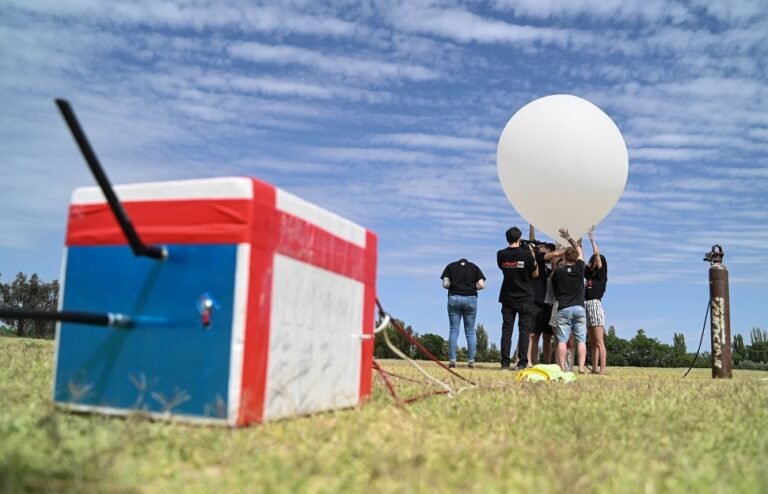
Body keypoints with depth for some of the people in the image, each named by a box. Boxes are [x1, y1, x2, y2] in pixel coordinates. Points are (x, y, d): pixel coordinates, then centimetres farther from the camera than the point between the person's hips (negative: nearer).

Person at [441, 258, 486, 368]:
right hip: (470, 299, 0)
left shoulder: (450, 266, 9)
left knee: (453, 330, 3)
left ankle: (452, 360, -2)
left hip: (454, 298, 0)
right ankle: (471, 360, 3)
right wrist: (472, 287, 16)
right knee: (470, 331, 7)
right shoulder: (474, 267, 11)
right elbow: (481, 285, -1)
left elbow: (445, 284, -2)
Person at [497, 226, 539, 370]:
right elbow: (535, 274, 1)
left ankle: (505, 362, 2)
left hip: (507, 298, 3)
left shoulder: (501, 254, -1)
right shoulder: (526, 254, -9)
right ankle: (522, 362, -2)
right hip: (525, 298, -2)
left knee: (506, 329, 4)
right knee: (524, 330, 1)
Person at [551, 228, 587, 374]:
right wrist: (569, 238, 29)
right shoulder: (579, 268, 4)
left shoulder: (557, 271, 1)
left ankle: (562, 368, -7)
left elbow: (553, 287, 15)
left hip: (563, 309, -1)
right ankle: (581, 368, -5)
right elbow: (579, 251, 20)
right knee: (581, 340, 2)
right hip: (579, 308, 1)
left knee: (562, 340, -3)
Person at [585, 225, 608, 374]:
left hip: (595, 306, -8)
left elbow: (597, 254, -10)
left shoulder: (601, 275, -1)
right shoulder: (589, 275, 17)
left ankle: (602, 369, -13)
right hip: (586, 307, 8)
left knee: (599, 342, -11)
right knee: (593, 342, 7)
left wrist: (592, 238, -4)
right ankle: (594, 368, 9)